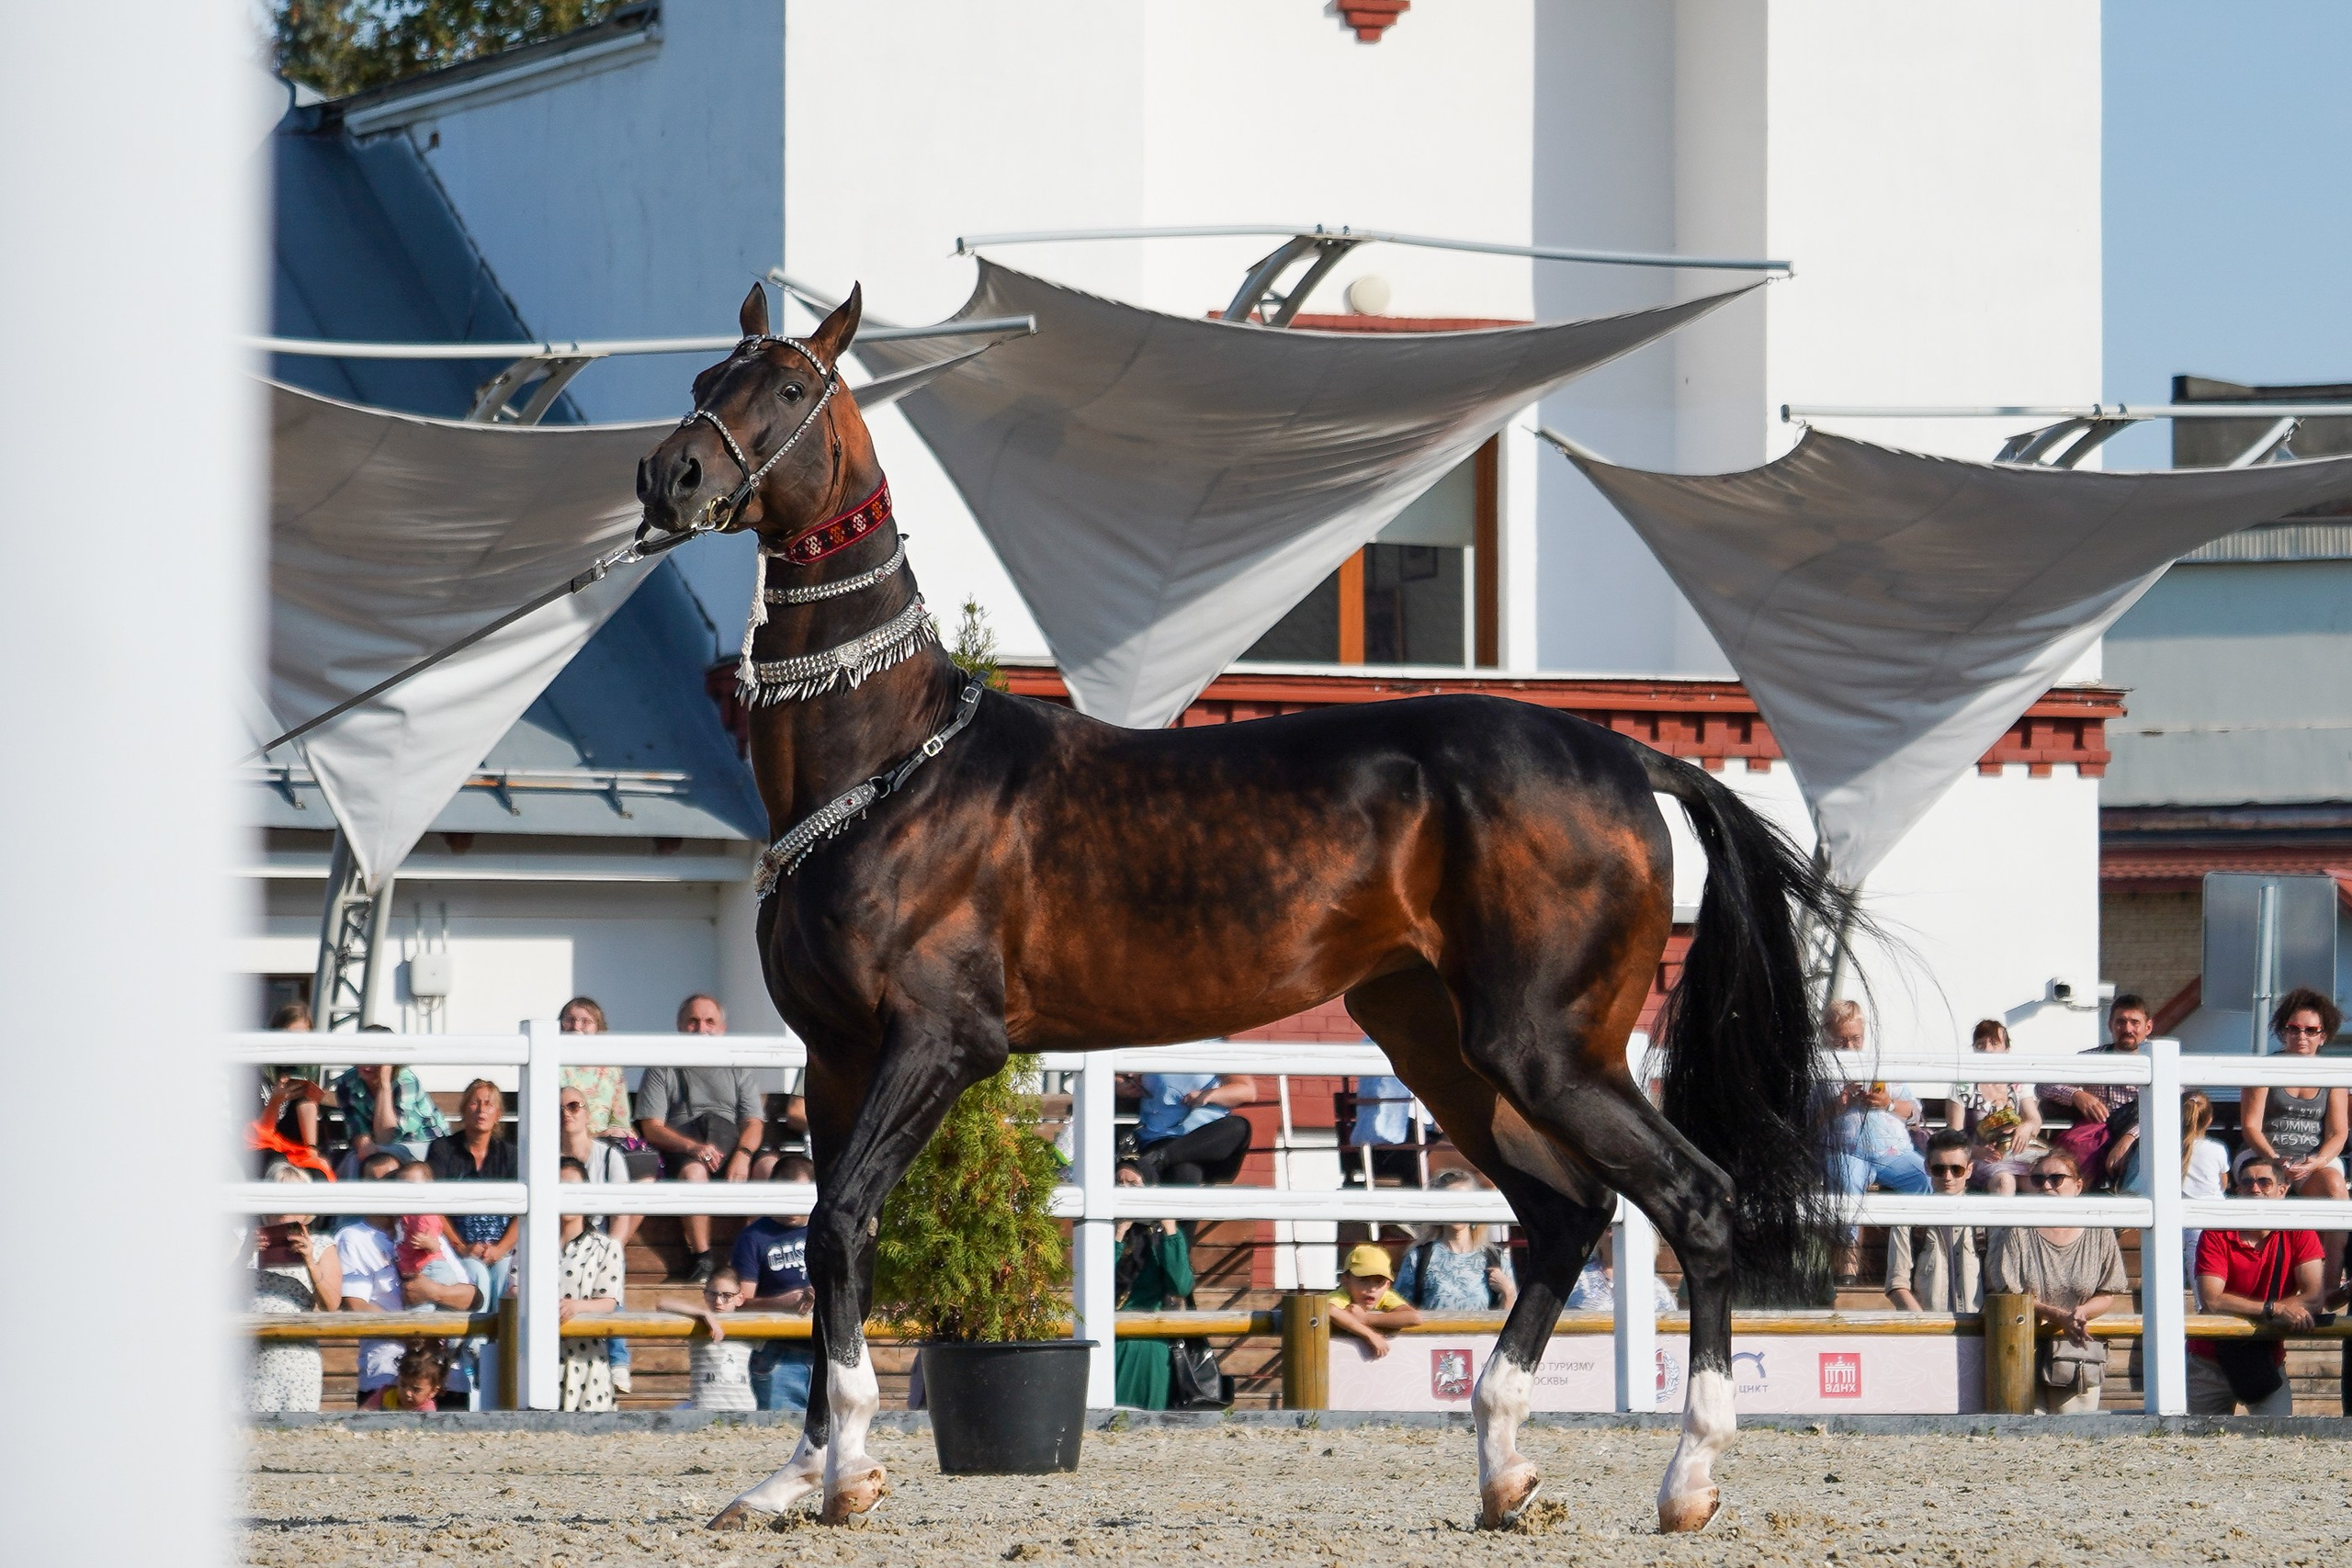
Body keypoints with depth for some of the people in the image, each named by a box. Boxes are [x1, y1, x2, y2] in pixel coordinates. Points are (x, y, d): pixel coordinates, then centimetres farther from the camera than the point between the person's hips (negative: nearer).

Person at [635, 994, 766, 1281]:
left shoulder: (737, 1071, 23)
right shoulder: (662, 1071, 15)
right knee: (693, 1171, -39)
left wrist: (742, 1155, -14)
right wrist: (693, 1147, -18)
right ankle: (702, 1256, -39)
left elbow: (753, 1123, 10)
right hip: (678, 1150, -2)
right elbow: (651, 1127, 1)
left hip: (733, 1145, 2)